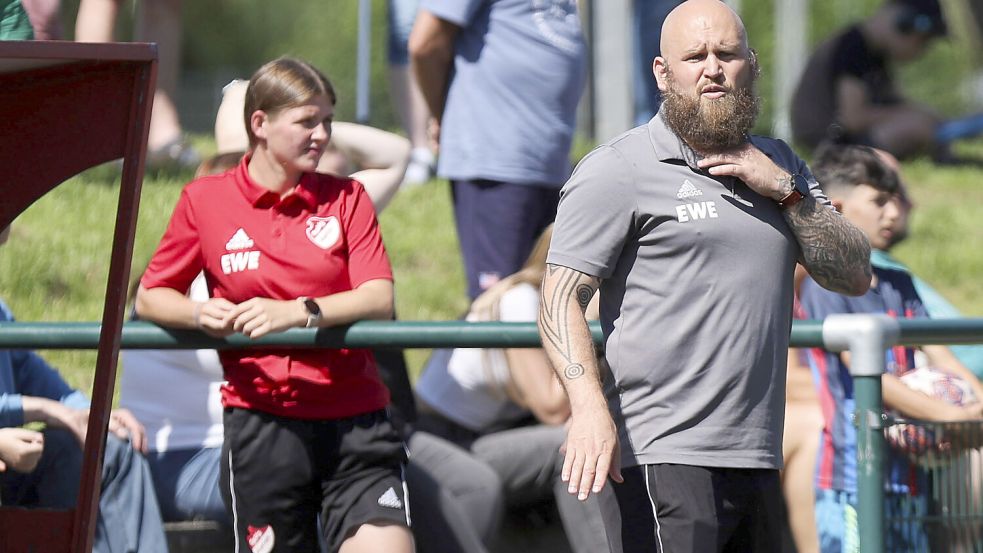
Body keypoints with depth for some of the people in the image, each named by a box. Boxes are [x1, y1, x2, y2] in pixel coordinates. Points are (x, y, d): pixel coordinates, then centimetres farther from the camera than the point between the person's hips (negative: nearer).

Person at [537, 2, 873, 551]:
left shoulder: (779, 165, 19)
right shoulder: (619, 171, -1)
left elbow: (856, 275, 14)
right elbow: (561, 299, -8)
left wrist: (785, 189, -1)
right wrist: (589, 407, -24)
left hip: (757, 459, 7)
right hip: (663, 460, -7)